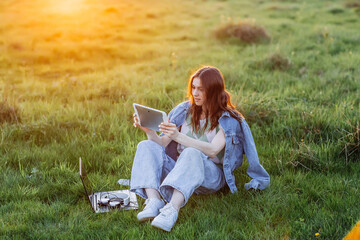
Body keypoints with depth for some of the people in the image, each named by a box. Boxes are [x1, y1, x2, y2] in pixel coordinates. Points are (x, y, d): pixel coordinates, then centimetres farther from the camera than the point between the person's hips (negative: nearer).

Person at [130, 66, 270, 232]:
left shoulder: (228, 120, -2)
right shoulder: (185, 111, 13)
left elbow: (212, 150, -20)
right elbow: (162, 143, 7)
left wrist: (179, 137, -32)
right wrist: (149, 130, -14)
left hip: (211, 173, -5)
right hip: (178, 169, 5)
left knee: (191, 154, -37)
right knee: (146, 147, -16)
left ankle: (172, 209, -55)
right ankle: (154, 200, -38)